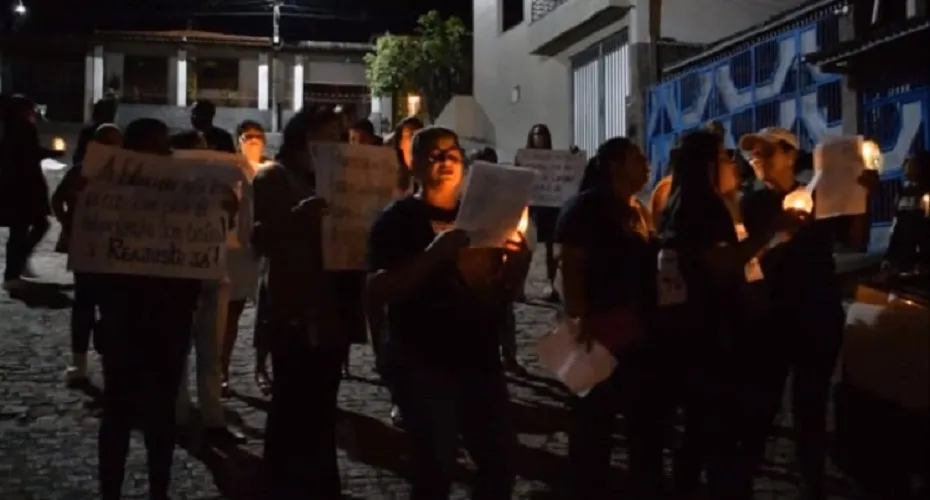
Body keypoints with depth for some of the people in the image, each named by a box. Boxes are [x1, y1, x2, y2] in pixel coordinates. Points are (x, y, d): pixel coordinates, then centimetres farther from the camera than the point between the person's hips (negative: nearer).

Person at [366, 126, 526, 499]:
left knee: (501, 461, 10)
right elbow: (378, 290, -17)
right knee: (436, 469, -5)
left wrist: (516, 259, -7)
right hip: (424, 363, -5)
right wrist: (435, 254, -27)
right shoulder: (398, 219, -4)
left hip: (480, 358, 6)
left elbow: (502, 295, 14)